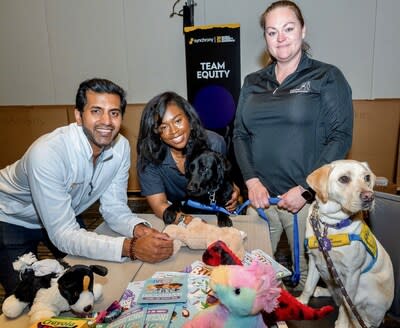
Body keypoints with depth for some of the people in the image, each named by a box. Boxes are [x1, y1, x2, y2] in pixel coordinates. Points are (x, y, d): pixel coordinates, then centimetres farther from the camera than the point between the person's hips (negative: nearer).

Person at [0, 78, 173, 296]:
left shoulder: (121, 147, -21)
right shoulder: (47, 152, -38)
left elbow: (114, 206, -13)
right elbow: (62, 234, -37)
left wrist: (138, 229, -35)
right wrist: (131, 247, -48)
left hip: (65, 216, 5)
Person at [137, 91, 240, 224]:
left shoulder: (214, 143, -18)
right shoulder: (148, 157, -21)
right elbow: (159, 204, -22)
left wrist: (231, 191, -23)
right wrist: (185, 219, -41)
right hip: (176, 211, -1)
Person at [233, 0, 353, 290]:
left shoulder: (327, 78, 0)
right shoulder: (253, 83, 11)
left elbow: (340, 137, -7)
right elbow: (240, 134, 8)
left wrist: (305, 189, -14)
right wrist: (251, 180, -6)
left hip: (308, 198, -3)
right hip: (260, 196, 4)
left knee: (308, 272, 10)